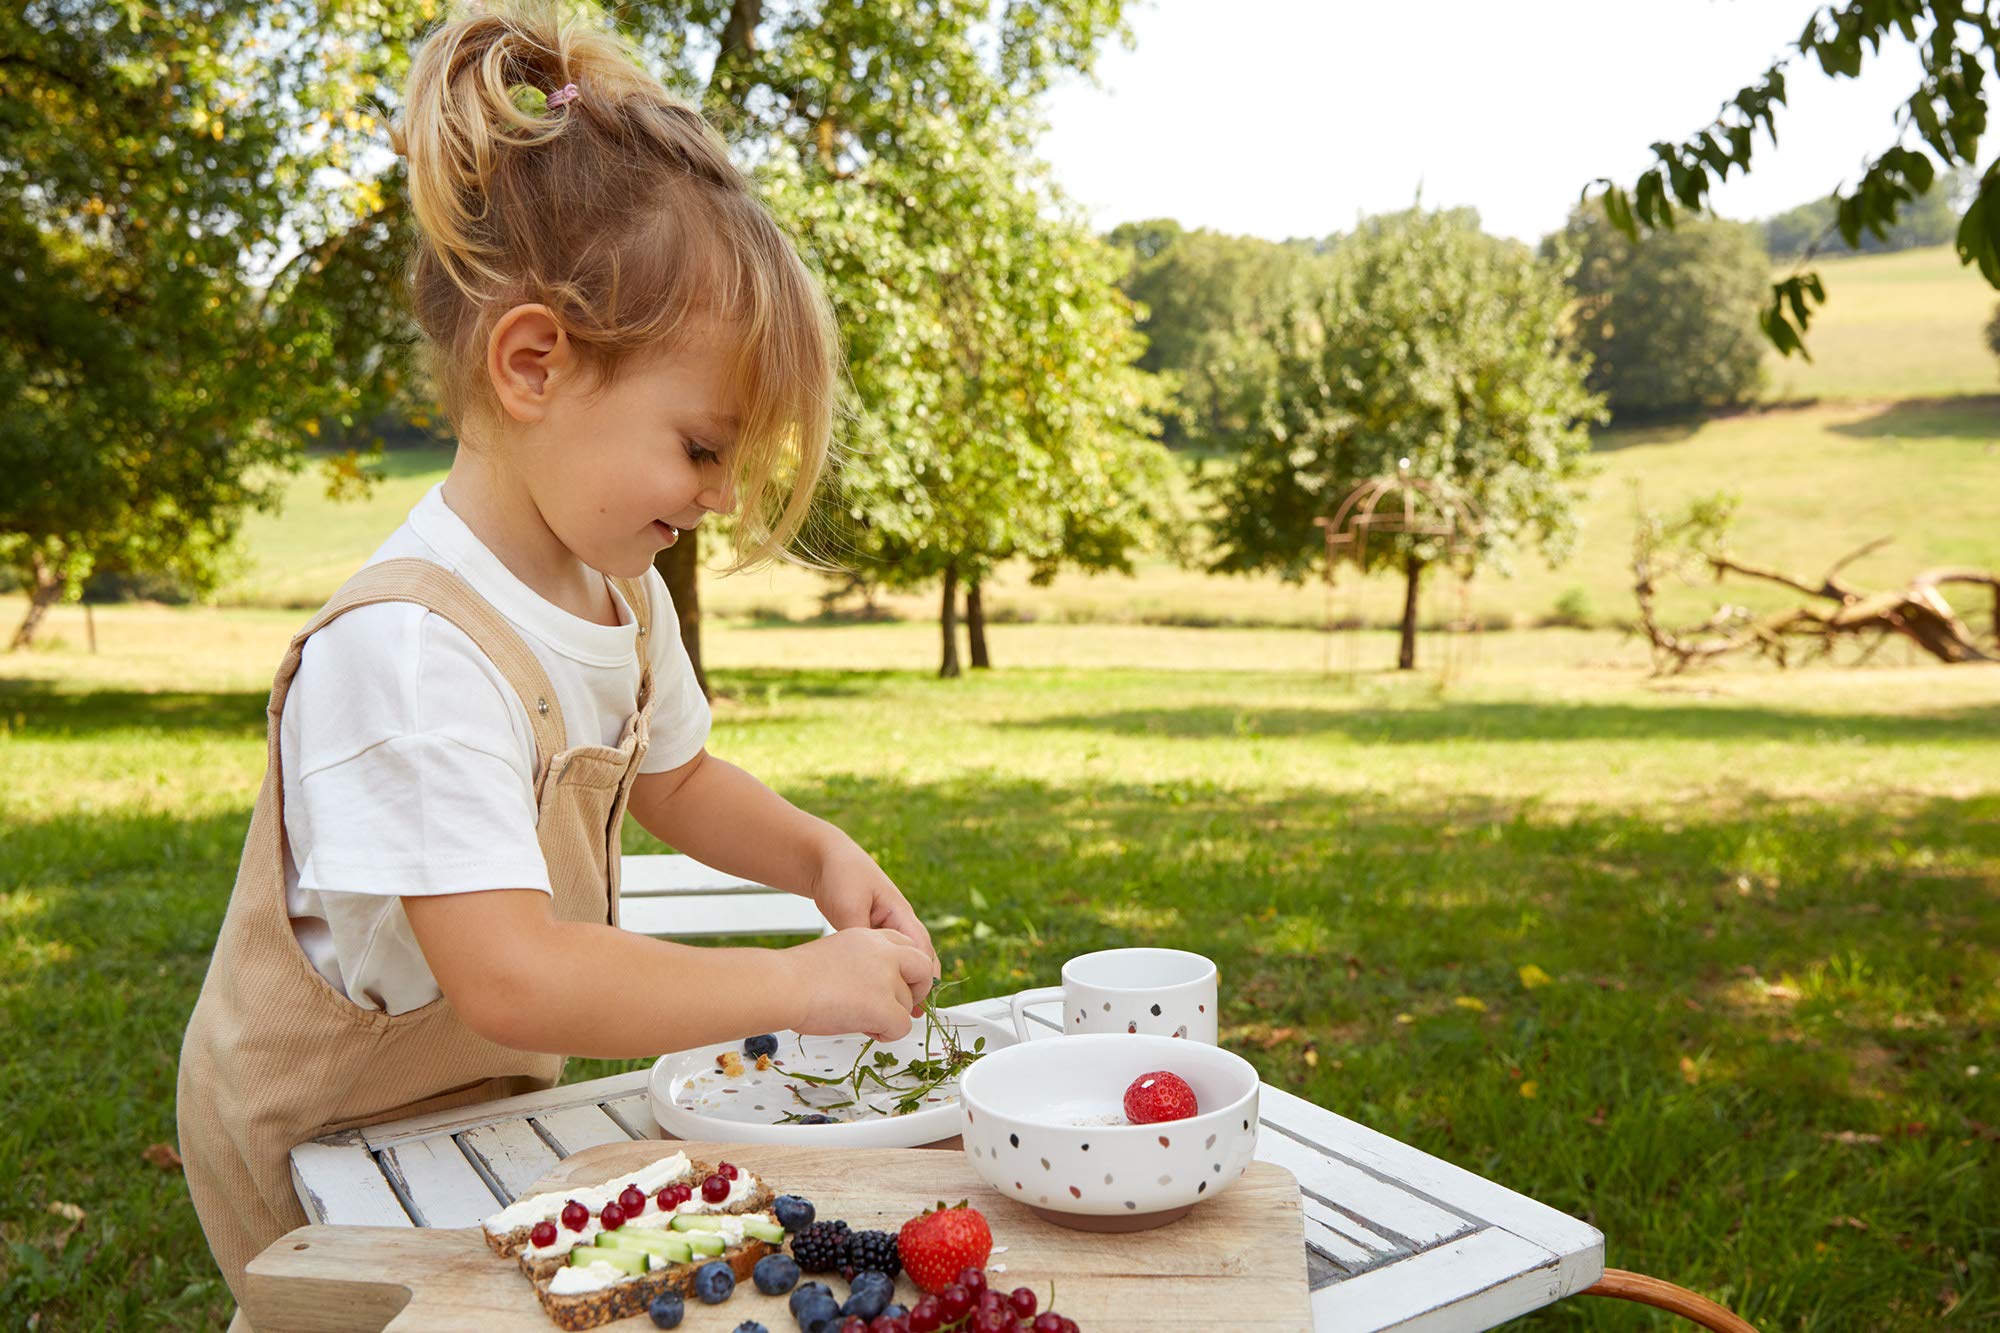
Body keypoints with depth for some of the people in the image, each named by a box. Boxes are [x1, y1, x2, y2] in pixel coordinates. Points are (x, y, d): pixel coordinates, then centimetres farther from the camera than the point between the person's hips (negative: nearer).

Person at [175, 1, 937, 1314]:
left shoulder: (619, 593, -5)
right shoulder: (409, 651, -33)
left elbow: (675, 777, 13)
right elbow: (513, 980, -38)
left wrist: (817, 853, -5)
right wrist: (798, 983, -30)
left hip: (493, 1100, 7)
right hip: (327, 1151, -7)